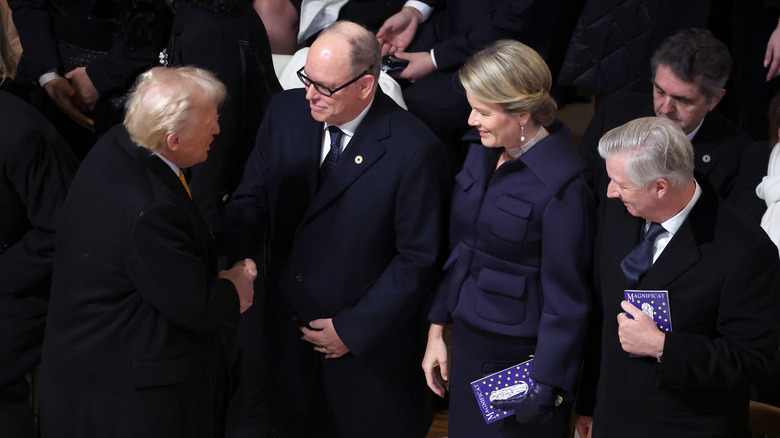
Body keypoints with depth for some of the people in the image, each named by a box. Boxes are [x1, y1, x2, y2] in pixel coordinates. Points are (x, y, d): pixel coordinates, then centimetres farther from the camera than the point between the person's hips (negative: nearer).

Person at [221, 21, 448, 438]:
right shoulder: (285, 113, -6)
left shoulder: (414, 150, -22)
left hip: (368, 339, -4)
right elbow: (253, 200, 2)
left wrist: (353, 329, -14)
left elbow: (418, 258, -16)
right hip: (286, 327, 5)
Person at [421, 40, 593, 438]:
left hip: (520, 357, -7)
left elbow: (565, 300, -18)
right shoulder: (482, 151, 0)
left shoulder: (561, 189, -23)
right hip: (468, 344, 7)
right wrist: (436, 330, 11)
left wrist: (544, 387, -15)